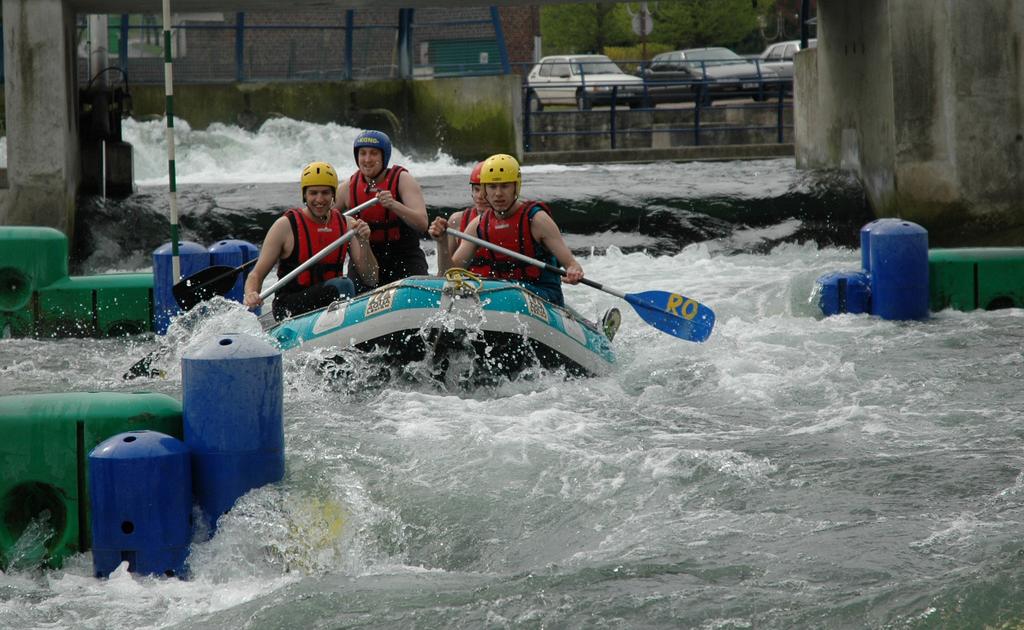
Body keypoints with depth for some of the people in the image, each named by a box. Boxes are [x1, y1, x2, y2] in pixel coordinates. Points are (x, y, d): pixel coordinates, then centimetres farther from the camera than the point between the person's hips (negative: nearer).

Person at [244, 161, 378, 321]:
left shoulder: (348, 225, 7)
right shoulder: (286, 226, -3)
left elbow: (371, 280, 3)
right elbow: (256, 274, -2)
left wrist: (364, 243, -13)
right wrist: (251, 294, -25)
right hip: (290, 311, -5)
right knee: (342, 285, -31)